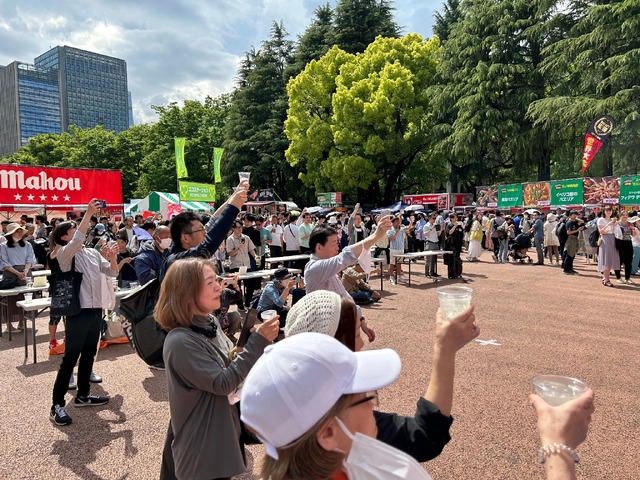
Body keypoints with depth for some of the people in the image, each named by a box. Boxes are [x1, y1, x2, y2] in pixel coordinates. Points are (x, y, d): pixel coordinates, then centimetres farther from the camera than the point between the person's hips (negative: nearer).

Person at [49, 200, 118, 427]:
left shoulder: (93, 253, 12)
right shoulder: (64, 253, -7)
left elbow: (112, 272, 9)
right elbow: (78, 240, -28)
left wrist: (112, 257, -11)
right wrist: (89, 213, -29)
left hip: (96, 310, 7)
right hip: (77, 312, -6)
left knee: (88, 354, 15)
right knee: (70, 358, -4)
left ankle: (83, 395, 28)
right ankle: (57, 404, 5)